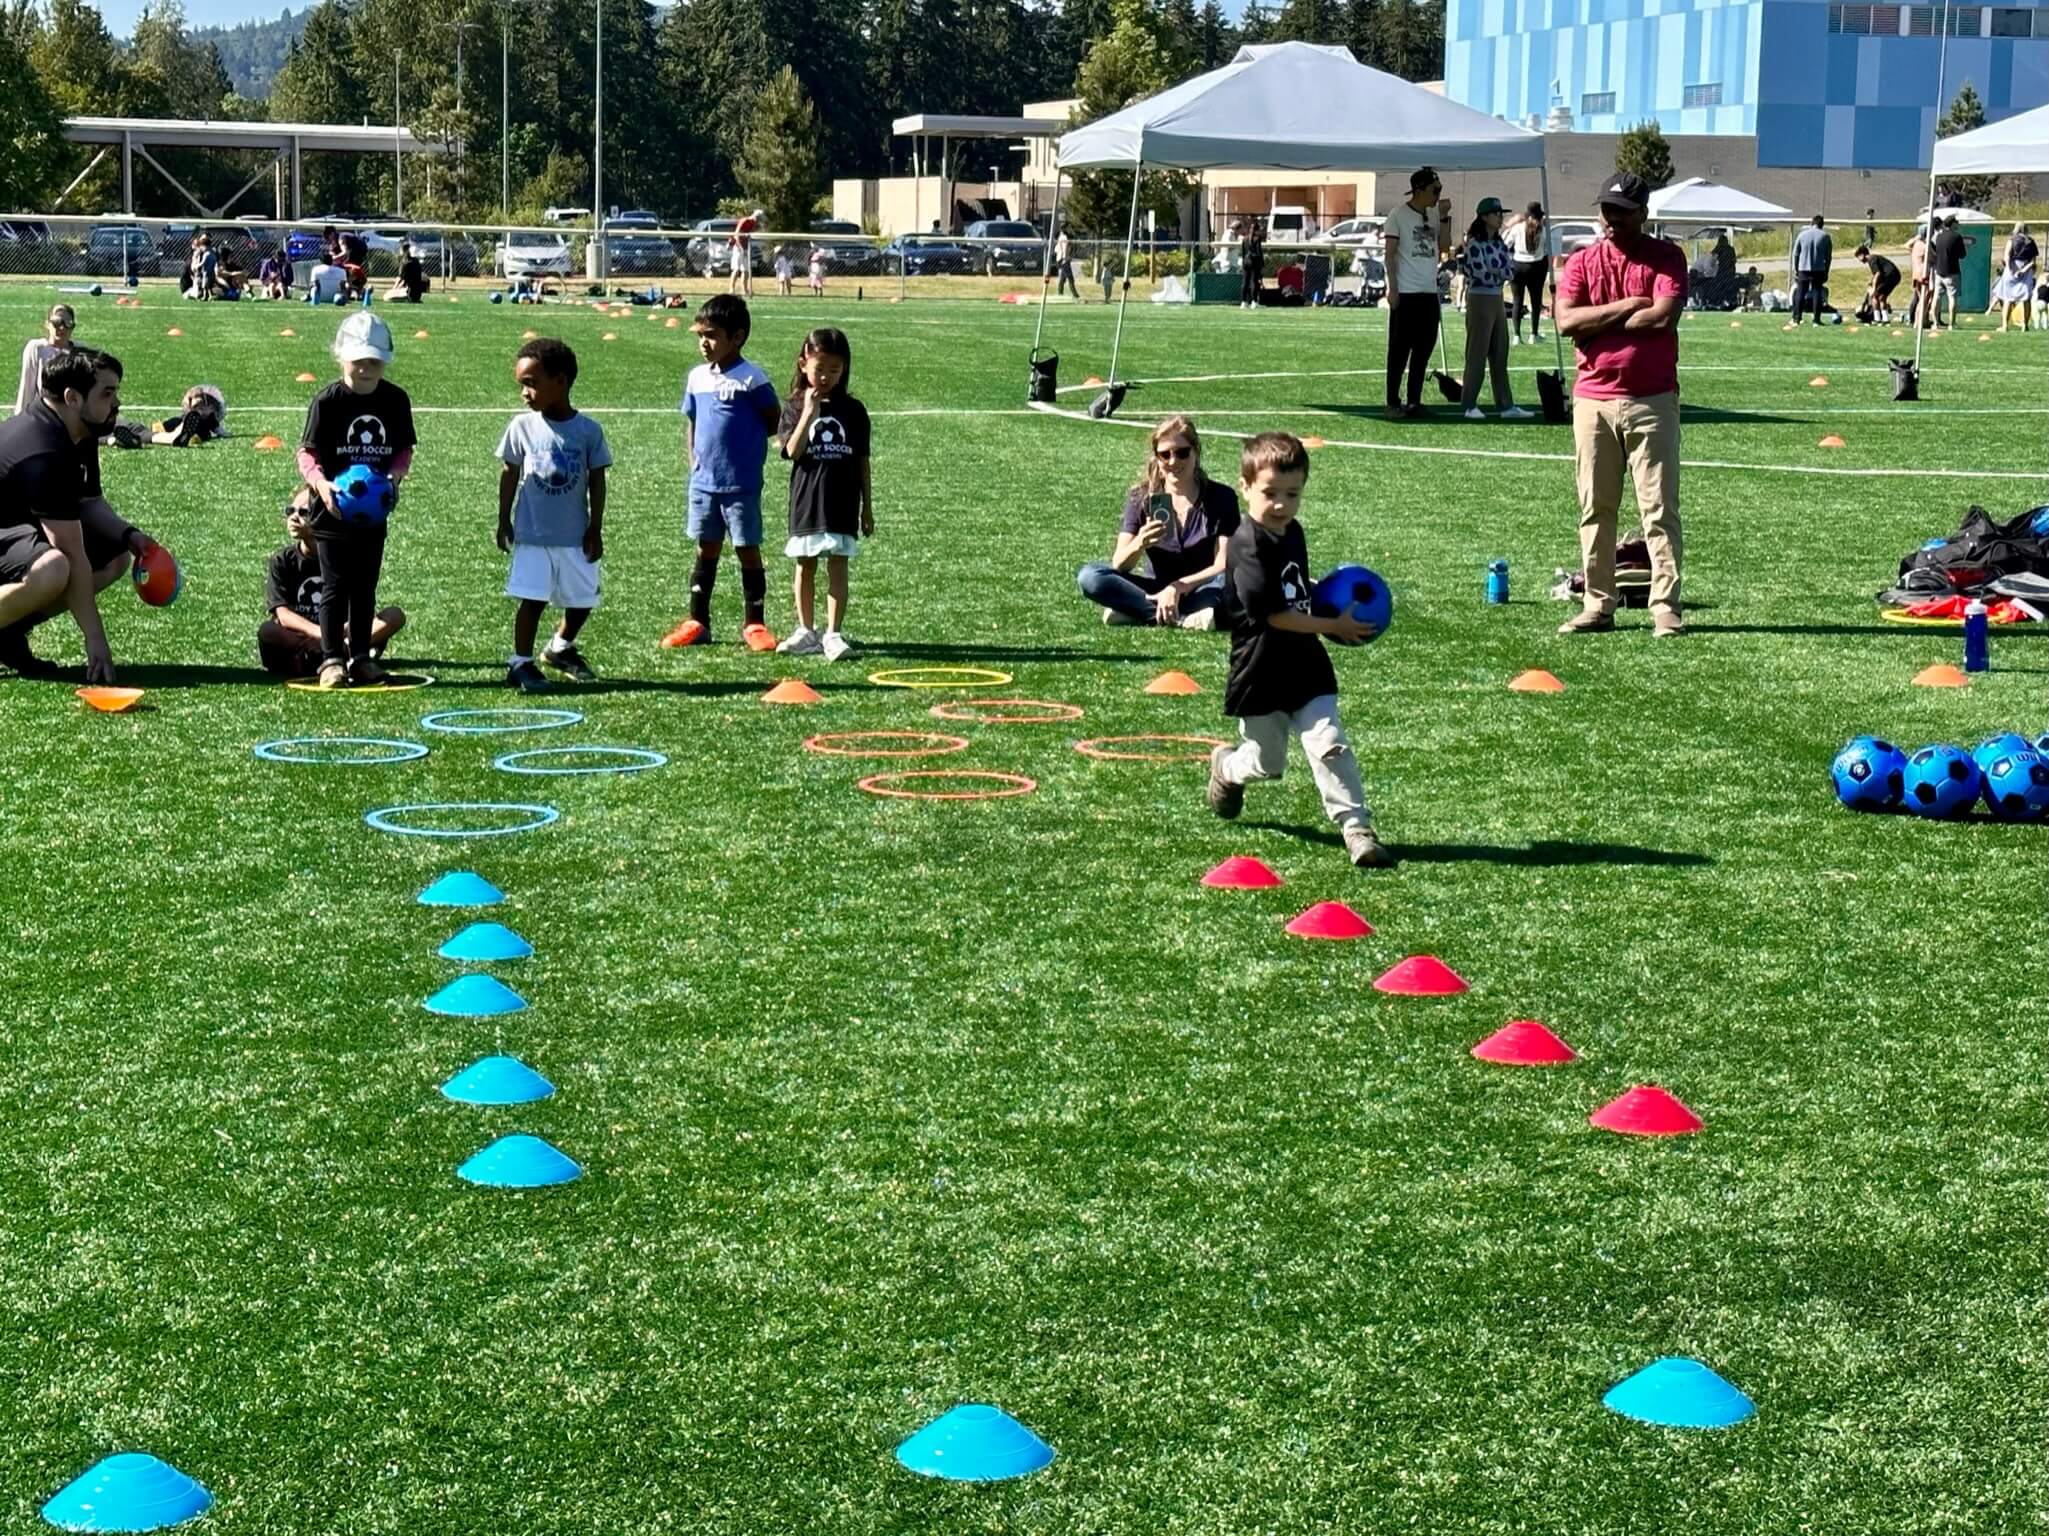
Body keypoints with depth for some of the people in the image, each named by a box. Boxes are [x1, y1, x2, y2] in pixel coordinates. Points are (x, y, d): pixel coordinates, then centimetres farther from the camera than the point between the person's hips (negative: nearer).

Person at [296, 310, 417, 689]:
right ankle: (331, 659, 5)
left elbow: (404, 450, 8)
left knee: (365, 587, 11)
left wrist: (394, 474, -13)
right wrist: (321, 483, -26)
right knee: (336, 586, 0)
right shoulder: (327, 401, -10)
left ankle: (360, 656, 20)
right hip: (333, 510, -4)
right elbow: (307, 452, -8)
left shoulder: (396, 400, 0)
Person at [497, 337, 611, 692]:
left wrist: (595, 528, -1)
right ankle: (521, 663, 5)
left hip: (575, 536, 1)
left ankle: (561, 648, 35)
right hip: (532, 534, -1)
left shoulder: (588, 430, -6)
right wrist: (504, 521, 5)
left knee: (582, 600, 10)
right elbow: (510, 473, 5)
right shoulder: (523, 426, -4)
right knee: (532, 599, -5)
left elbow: (597, 480, 0)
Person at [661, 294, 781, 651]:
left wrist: (746, 439, -2)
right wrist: (695, 462, 7)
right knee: (706, 550, 12)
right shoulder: (697, 377, 7)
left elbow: (775, 420, -3)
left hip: (742, 484, -5)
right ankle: (697, 622, 19)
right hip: (703, 483, 5)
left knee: (747, 550, 3)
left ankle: (754, 624, 12)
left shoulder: (750, 379, -11)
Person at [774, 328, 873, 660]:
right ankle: (806, 632, 18)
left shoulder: (853, 410, 4)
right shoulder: (795, 406, 0)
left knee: (837, 567, -3)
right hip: (806, 502, 0)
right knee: (805, 567, 9)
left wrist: (868, 507, 7)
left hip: (842, 505, 0)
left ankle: (833, 634, -2)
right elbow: (792, 450, -14)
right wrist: (809, 413, -20)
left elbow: (862, 461, 7)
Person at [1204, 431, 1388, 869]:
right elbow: (1273, 613, -23)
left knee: (1329, 745, -10)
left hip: (1307, 669, 5)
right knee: (1266, 763, 12)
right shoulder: (1247, 545, -19)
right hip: (1261, 675, -5)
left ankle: (1356, 828, -9)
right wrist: (1335, 627, -18)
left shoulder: (1293, 533, 7)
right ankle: (1225, 767, 45)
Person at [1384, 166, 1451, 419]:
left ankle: (1415, 401, 15)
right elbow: (1390, 253, -7)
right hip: (1405, 293, -6)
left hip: (1429, 293, 6)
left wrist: (1443, 218, -3)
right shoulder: (1399, 214, -5)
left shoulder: (1434, 215, 11)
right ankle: (1393, 403, 2)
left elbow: (1445, 247, 5)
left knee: (1424, 349, 8)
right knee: (1400, 349, -2)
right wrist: (1392, 288, -12)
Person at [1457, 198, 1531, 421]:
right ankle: (1470, 405, -1)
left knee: (1500, 354, 8)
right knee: (1477, 353, -5)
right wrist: (1501, 272, -3)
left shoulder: (1500, 244, 13)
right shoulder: (1475, 244, -10)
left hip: (1497, 300, 8)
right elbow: (1480, 273, -18)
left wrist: (1493, 272, -10)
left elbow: (1511, 270, 5)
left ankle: (1506, 405, 10)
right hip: (1480, 300, -8)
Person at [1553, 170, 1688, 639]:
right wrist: (1626, 306, -11)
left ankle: (1666, 608, -3)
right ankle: (1598, 605, 13)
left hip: (1652, 401, -3)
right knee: (1595, 508, 7)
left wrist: (1599, 325, -8)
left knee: (1660, 508, -3)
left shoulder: (1666, 257, 0)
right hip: (1593, 400, 3)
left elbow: (1663, 317, -15)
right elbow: (1565, 320, -7)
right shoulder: (1583, 261, 8)